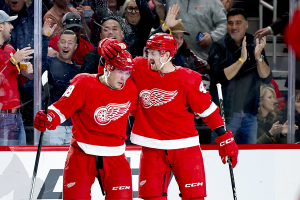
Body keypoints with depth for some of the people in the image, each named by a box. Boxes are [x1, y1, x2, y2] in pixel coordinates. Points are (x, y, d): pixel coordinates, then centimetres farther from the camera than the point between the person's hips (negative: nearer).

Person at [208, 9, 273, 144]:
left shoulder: (254, 45, 6)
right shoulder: (219, 47, -5)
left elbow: (267, 79, -2)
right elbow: (220, 77, -20)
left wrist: (258, 56, -18)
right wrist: (241, 59, -27)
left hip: (250, 113, 5)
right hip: (225, 112, -4)